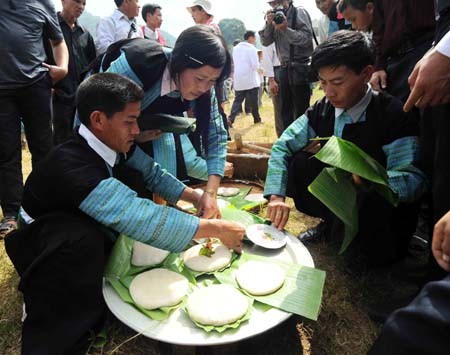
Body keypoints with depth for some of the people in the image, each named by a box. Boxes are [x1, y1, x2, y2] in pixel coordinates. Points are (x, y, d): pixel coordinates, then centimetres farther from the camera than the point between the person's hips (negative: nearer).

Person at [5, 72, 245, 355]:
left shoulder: (116, 143, -14)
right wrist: (215, 229, -37)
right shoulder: (72, 166, -37)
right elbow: (139, 220, -42)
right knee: (84, 241, -37)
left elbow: (153, 174, -1)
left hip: (90, 230, 8)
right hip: (42, 247, -8)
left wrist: (198, 198, -14)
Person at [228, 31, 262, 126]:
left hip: (238, 80, 5)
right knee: (253, 101, 7)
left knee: (237, 100, 6)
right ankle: (256, 118, 19)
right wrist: (258, 67, 6)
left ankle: (230, 119, -9)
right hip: (251, 80, -5)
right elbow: (255, 65, -14)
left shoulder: (236, 48, 8)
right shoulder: (251, 48, -10)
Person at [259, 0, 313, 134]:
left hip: (300, 67, -6)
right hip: (284, 68, 6)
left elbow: (307, 38, -14)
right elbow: (265, 41, 5)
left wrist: (285, 29, -21)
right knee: (286, 110, 13)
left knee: (301, 110, -4)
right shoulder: (275, 17, 12)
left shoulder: (299, 12, -4)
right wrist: (268, 23, -9)